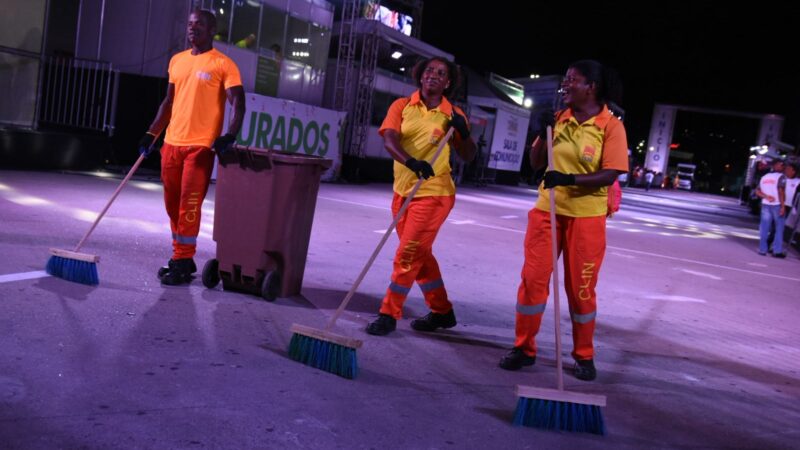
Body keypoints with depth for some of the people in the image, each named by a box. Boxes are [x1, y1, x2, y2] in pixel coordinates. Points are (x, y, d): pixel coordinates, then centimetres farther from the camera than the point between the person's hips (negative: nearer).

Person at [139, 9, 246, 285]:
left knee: (189, 205, -6)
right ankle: (181, 257, 23)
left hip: (201, 146, -7)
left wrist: (230, 135, -26)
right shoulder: (177, 61, 15)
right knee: (172, 204, 11)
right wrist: (151, 134, 16)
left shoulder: (223, 64, -5)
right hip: (172, 143, 7)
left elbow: (238, 104, -11)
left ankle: (182, 264, 1)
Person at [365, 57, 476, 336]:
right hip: (402, 191, 4)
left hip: (434, 193, -4)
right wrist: (411, 161, -32)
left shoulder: (453, 114, 1)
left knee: (408, 254, -8)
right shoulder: (402, 106, 2)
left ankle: (389, 315, 3)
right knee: (420, 255, 14)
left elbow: (468, 157, 6)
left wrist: (464, 131, -12)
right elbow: (389, 140, -14)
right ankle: (442, 312, 30)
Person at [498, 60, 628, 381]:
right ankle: (524, 348, 17)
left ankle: (584, 356, 22)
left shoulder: (611, 126, -8)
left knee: (581, 287, 5)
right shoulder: (557, 118, 5)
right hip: (547, 209, 4)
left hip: (586, 216, -4)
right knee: (533, 277, 3)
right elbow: (536, 163, 6)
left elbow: (610, 174, -15)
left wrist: (570, 179, -28)